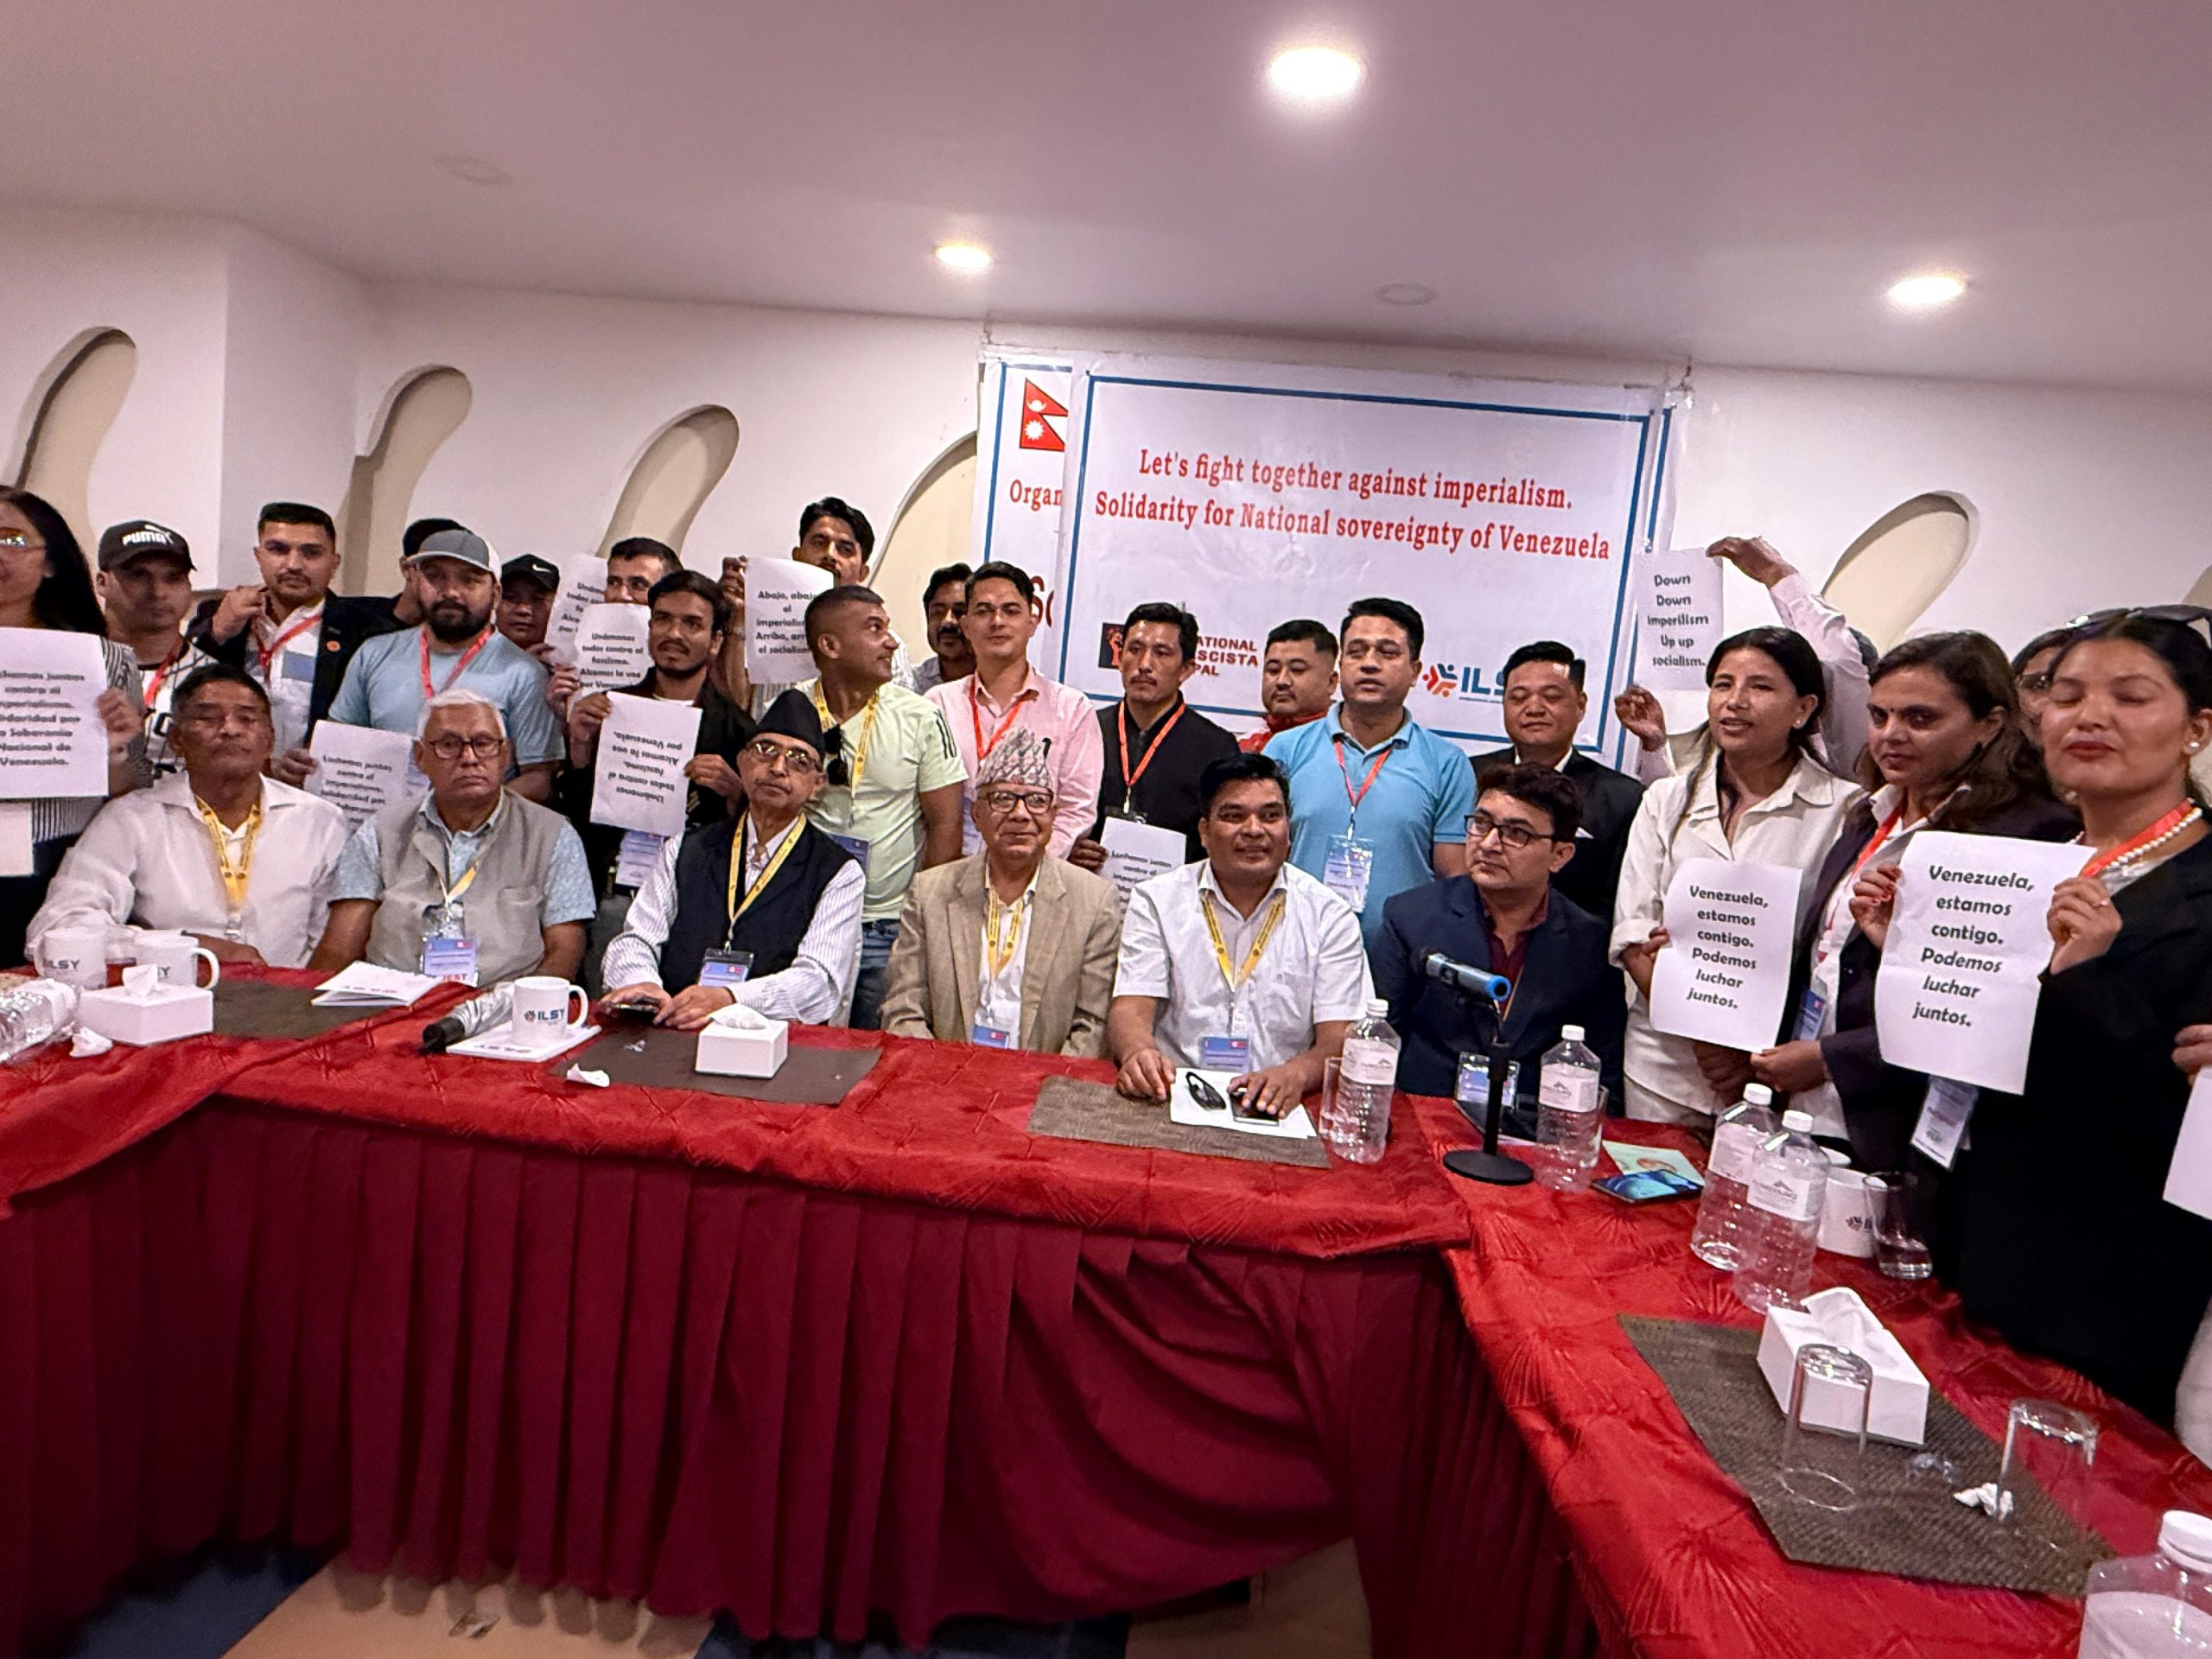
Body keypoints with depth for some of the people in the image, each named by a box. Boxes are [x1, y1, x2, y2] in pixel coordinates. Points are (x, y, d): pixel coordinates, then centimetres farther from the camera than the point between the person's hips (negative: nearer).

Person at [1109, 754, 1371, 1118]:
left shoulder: (1330, 917, 7)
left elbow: (1341, 1039, -1)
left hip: (1279, 1110, 1)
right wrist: (1138, 1053, -27)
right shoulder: (1156, 901, 8)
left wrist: (1296, 1074, -24)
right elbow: (1130, 1009, -2)